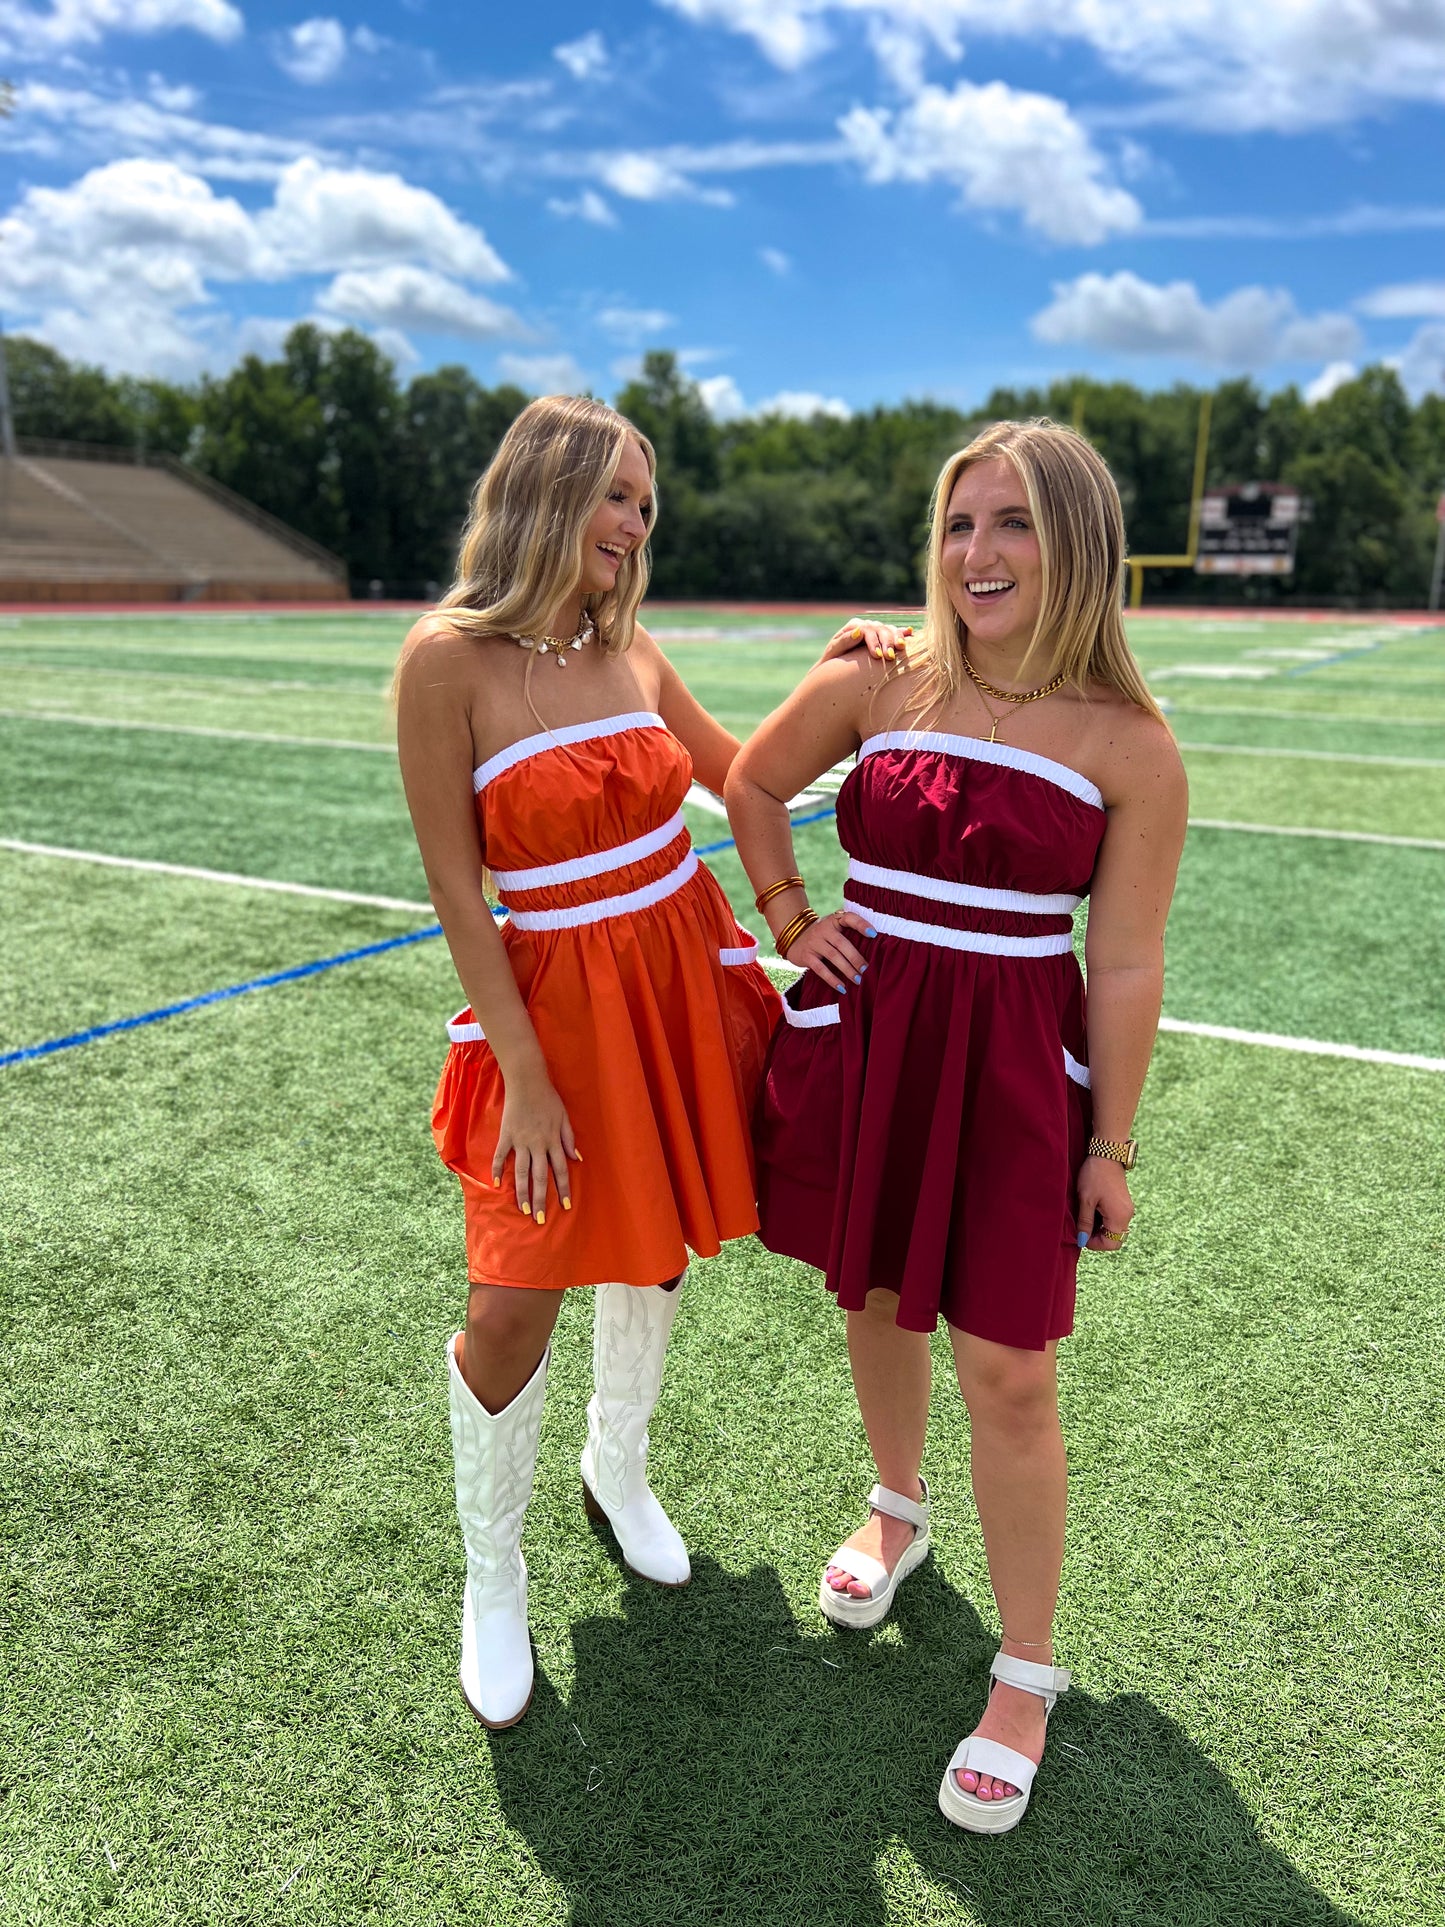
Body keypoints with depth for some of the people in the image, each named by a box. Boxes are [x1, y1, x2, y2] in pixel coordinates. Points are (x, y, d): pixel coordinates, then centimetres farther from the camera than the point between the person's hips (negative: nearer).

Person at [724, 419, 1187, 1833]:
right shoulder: (878, 684, -2)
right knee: (873, 1300, 20)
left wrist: (1110, 1148, 0)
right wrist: (787, 919, 3)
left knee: (1006, 1374, 3)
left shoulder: (1129, 746, -7)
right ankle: (896, 1512, 51)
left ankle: (1027, 1678, 26)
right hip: (857, 1046, 3)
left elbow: (1125, 965, -4)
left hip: (1012, 1071, -3)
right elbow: (751, 784, 15)